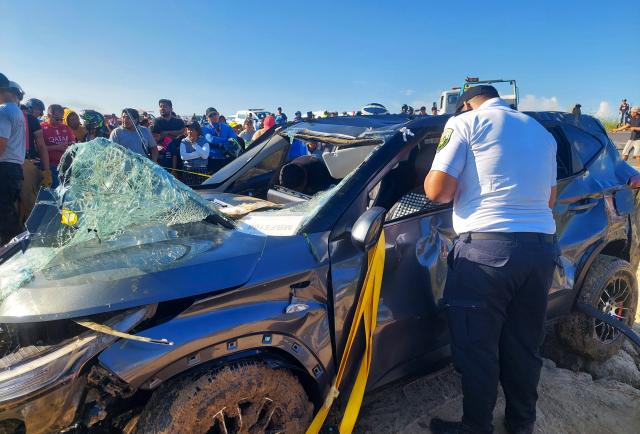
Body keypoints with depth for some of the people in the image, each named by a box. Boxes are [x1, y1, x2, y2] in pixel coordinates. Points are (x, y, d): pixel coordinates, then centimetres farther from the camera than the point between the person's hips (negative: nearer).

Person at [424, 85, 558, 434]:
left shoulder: (465, 122, 1)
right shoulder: (543, 133, 21)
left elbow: (437, 191, -8)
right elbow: (549, 199, 24)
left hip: (488, 248, -7)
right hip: (542, 248, 7)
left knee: (477, 349, 7)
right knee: (524, 347, 20)